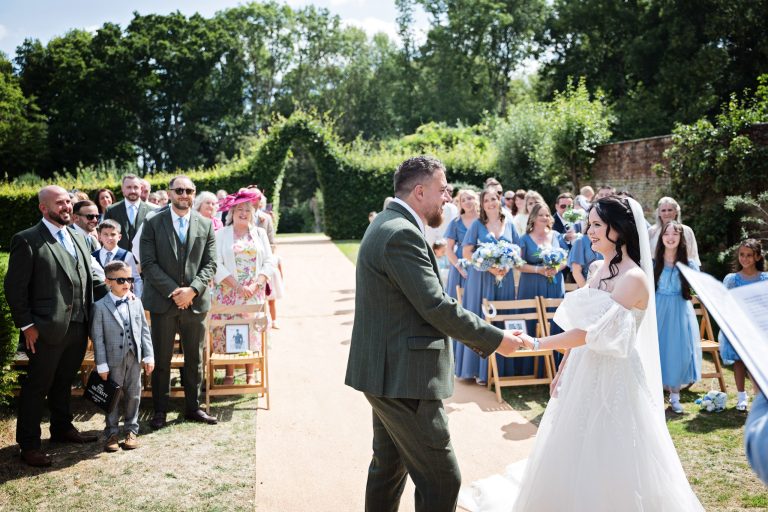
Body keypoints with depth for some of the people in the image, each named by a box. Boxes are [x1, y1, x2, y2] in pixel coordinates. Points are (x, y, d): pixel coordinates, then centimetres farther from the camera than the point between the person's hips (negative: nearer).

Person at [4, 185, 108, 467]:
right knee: (37, 386, 5)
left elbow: (90, 277, 18)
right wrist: (26, 325, -14)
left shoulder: (77, 237, 13)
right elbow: (14, 287, -11)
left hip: (78, 327, 7)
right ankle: (28, 444, 16)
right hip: (48, 330, -6)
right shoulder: (27, 240, -9)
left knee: (64, 382, 21)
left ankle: (62, 428, 36)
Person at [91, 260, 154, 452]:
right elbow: (98, 338, -8)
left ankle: (131, 430, 22)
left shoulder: (136, 303, 4)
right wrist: (102, 365, -10)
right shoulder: (100, 306, -7)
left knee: (133, 395, 10)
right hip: (113, 360, -3)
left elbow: (144, 331, 8)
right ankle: (112, 433, 16)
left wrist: (148, 356, 4)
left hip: (134, 358, 3)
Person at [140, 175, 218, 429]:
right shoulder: (153, 224, 0)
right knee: (161, 360, 5)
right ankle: (160, 411, 16)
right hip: (163, 302, -2)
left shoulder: (206, 225, 6)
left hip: (196, 301, 2)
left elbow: (210, 264, 2)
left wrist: (192, 289, -13)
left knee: (194, 358, 10)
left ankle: (193, 407, 23)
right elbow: (148, 263, -6)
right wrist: (173, 291, -14)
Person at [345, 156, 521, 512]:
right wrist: (495, 340, -13)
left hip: (387, 370, 11)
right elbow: (436, 306, -23)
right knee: (441, 479, -3)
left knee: (389, 465, 22)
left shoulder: (388, 225, 13)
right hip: (403, 376, -11)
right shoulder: (402, 233, -20)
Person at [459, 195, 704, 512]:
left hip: (613, 379, -8)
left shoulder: (633, 278, -18)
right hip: (583, 373, 8)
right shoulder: (598, 269, 8)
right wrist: (564, 370, 12)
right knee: (573, 459, 17)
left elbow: (594, 332, -24)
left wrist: (537, 344, -24)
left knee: (610, 463, 3)